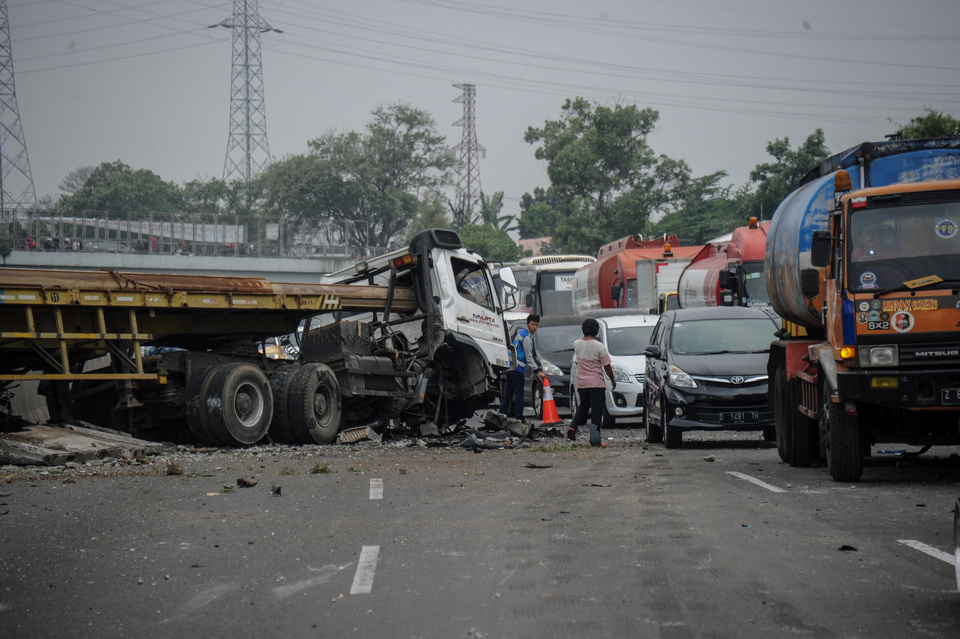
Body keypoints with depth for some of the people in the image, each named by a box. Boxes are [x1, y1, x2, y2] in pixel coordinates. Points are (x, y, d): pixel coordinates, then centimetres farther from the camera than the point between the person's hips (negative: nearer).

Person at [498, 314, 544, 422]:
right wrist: (537, 371, -15)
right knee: (519, 394, -5)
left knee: (508, 393, 12)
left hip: (511, 367, 10)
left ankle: (502, 413, 11)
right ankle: (519, 417, -3)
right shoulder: (526, 337, -13)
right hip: (518, 369, -10)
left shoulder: (521, 332, 18)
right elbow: (529, 357, -15)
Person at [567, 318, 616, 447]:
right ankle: (595, 439, -2)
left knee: (583, 406, 23)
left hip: (581, 382, 5)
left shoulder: (577, 344, -1)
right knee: (596, 410, 0)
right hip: (596, 383, -5)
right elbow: (607, 366, -9)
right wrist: (612, 379, 4)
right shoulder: (599, 347, -15)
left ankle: (573, 427, 5)